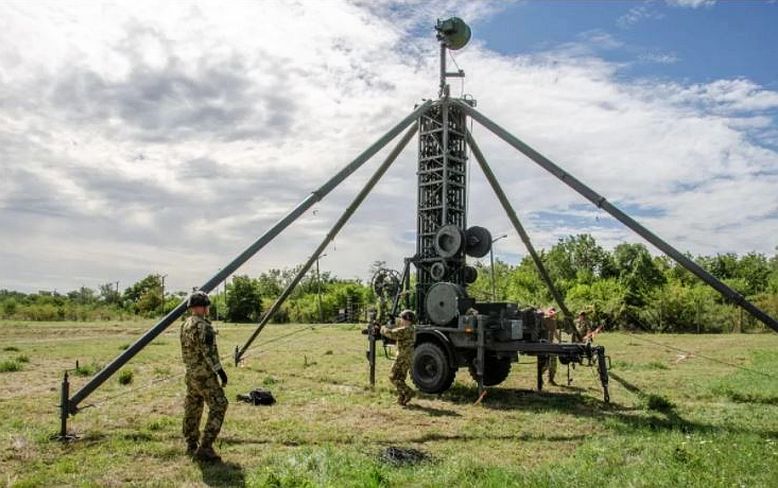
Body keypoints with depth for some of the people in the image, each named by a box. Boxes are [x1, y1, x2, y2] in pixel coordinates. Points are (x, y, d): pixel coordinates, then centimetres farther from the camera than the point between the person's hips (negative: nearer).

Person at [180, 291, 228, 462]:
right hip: (204, 374, -9)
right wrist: (220, 371, -17)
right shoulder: (203, 326, -19)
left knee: (192, 409, 16)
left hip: (190, 373, 10)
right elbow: (208, 352, -22)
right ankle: (205, 447, -8)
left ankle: (191, 445, 26)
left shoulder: (185, 325, 9)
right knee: (218, 407, -5)